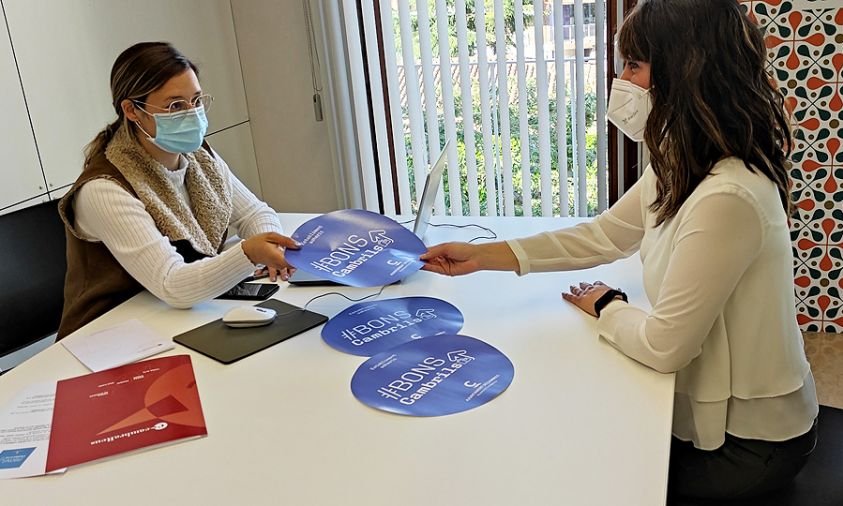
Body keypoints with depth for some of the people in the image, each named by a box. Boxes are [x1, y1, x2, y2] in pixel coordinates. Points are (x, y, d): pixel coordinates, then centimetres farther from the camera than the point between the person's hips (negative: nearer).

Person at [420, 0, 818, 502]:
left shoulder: (725, 199, -34)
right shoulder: (681, 170, -2)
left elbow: (663, 345, -27)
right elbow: (603, 235, 5)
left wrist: (605, 306, -6)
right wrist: (482, 256, 0)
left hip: (746, 442, -7)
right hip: (724, 408, 7)